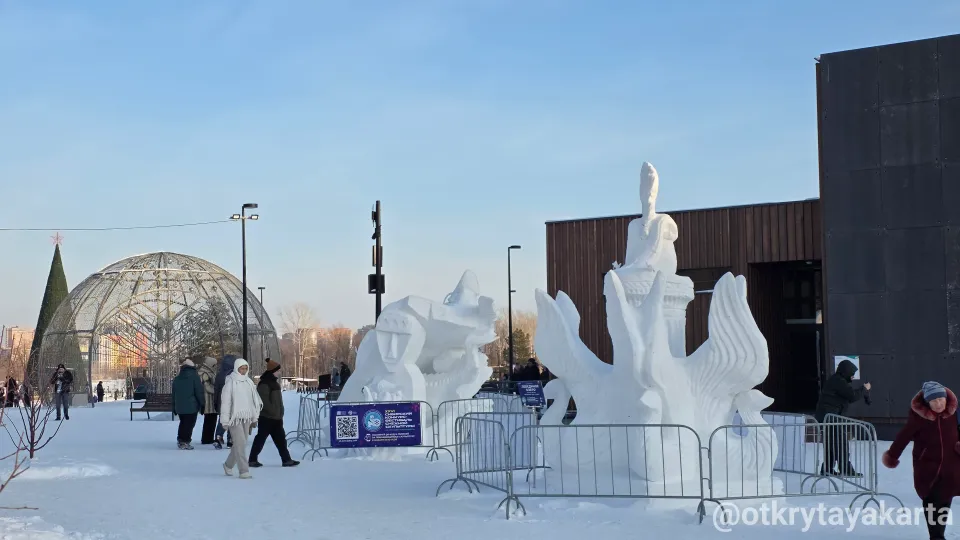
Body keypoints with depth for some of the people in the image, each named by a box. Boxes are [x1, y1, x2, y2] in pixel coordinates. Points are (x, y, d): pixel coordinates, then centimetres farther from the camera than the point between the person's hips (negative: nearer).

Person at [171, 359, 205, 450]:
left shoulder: (176, 379, 13)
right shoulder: (194, 377, -7)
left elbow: (174, 394, 17)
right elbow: (199, 392, -9)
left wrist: (174, 407, 23)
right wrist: (202, 405, -3)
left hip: (180, 407, 6)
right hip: (191, 407, -6)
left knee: (183, 423, 18)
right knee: (189, 424, -3)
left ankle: (180, 440, 19)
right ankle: (185, 442, -7)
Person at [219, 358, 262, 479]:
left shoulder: (249, 382, 11)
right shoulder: (230, 382, -7)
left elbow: (255, 400, 16)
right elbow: (225, 402, -8)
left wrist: (254, 418, 15)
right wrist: (225, 420, -11)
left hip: (246, 418, 6)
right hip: (235, 417, -6)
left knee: (240, 444, 11)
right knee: (240, 443, -11)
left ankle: (228, 465, 30)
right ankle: (244, 471, -9)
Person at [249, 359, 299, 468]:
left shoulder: (274, 382, 15)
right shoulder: (264, 384, -16)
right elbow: (264, 401, -23)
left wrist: (280, 413, 19)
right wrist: (273, 412, -21)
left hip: (276, 418, 9)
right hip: (266, 417, -9)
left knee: (281, 439, 8)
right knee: (261, 438, -1)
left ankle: (286, 459, 10)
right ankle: (253, 460, 8)